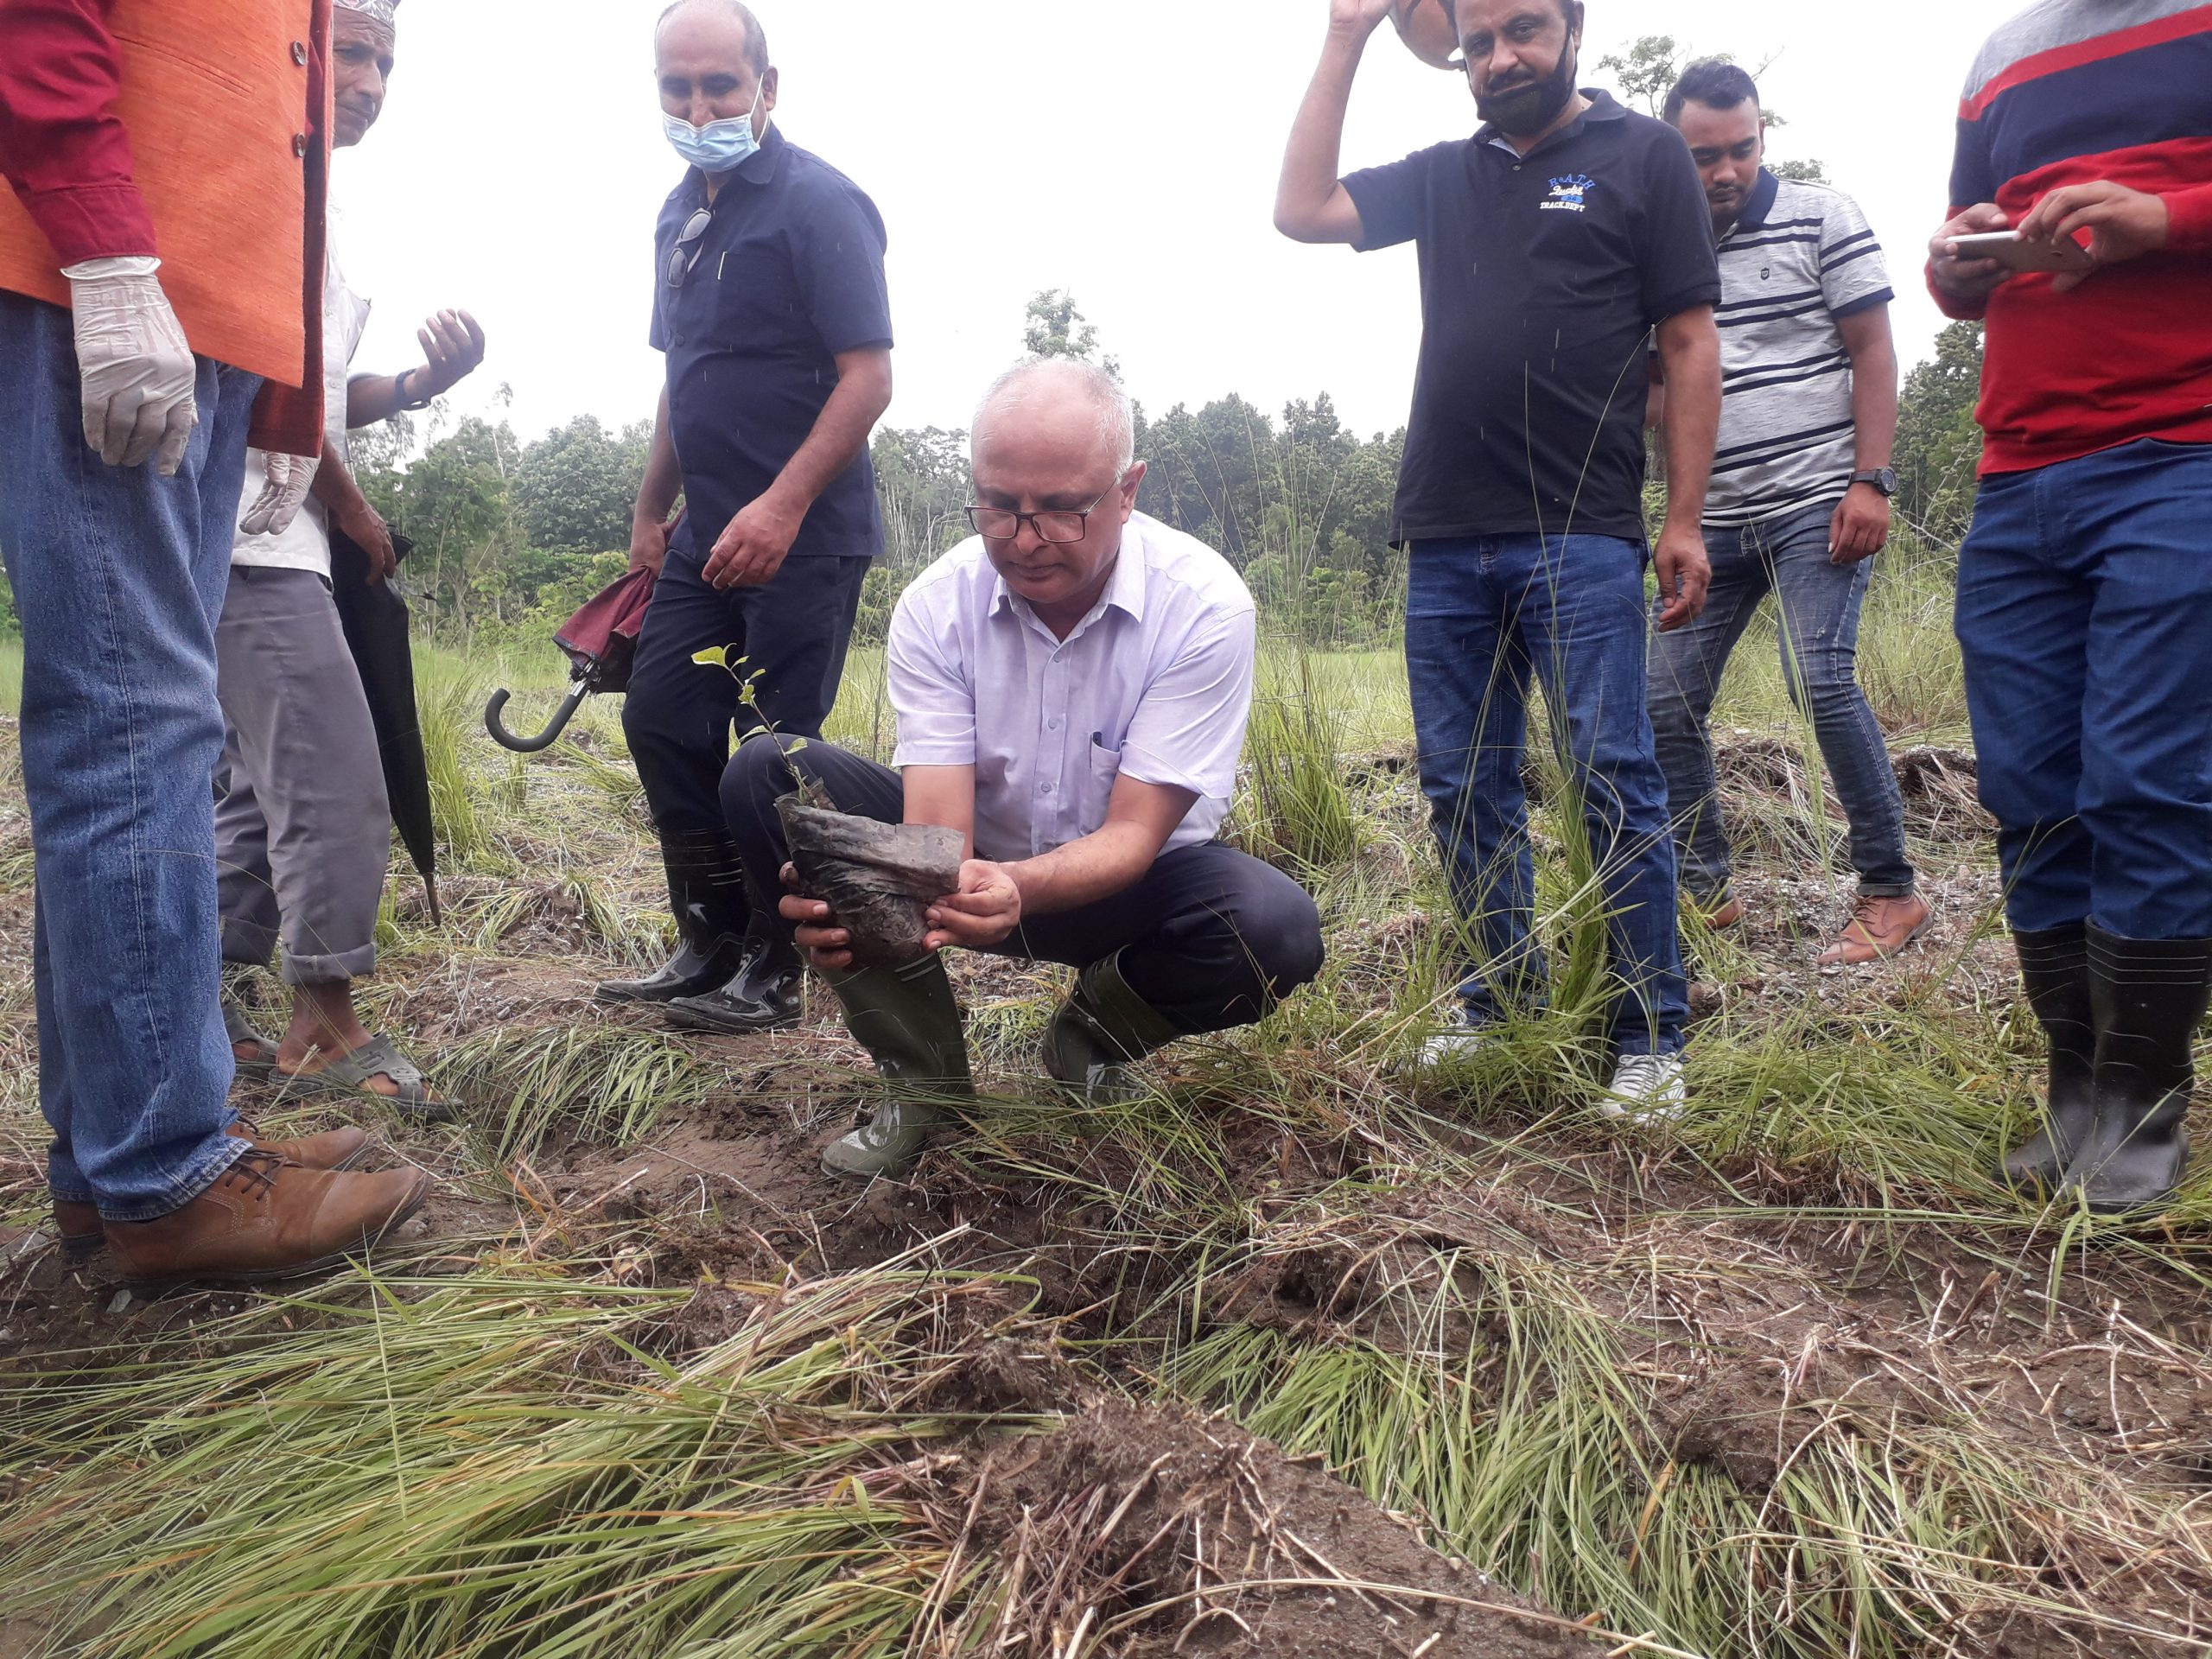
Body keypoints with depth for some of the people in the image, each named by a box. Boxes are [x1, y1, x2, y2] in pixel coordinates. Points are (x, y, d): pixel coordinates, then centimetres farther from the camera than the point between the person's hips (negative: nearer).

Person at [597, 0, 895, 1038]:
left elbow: (869, 376, -17)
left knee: (775, 752, -5)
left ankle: (772, 974, 9)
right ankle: (712, 944, 22)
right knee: (661, 721, 10)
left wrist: (783, 506, -26)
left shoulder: (818, 204, -10)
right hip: (710, 535, 9)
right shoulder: (680, 215, 15)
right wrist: (652, 512, 22)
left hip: (803, 536, -9)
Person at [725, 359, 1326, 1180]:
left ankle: (1091, 1035, 2)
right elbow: (937, 826, -24)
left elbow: (1132, 834, -26)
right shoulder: (936, 605, -16)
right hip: (974, 865, 2)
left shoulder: (1203, 606, -22)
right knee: (768, 774, -21)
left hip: (1121, 882, -1)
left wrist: (1018, 889, -48)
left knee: (1275, 930, -34)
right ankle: (925, 1079, -9)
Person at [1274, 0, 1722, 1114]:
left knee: (1613, 785, -7)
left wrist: (1684, 519, -6)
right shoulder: (1442, 177, 17)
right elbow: (1300, 212, 7)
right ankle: (1504, 1001, 20)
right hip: (1444, 542, 5)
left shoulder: (1641, 156, 6)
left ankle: (1652, 1040, 1)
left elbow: (1690, 345, 1)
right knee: (1464, 792, 7)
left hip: (1581, 541, -4)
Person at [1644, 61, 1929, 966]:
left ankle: (1891, 890, -4)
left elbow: (1872, 351, -3)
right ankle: (1702, 890, 13)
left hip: (1815, 502, -5)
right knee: (1668, 700, 0)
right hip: (1714, 516, 5)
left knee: (1820, 681, -18)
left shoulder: (1823, 217, 0)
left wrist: (1870, 483, -12)